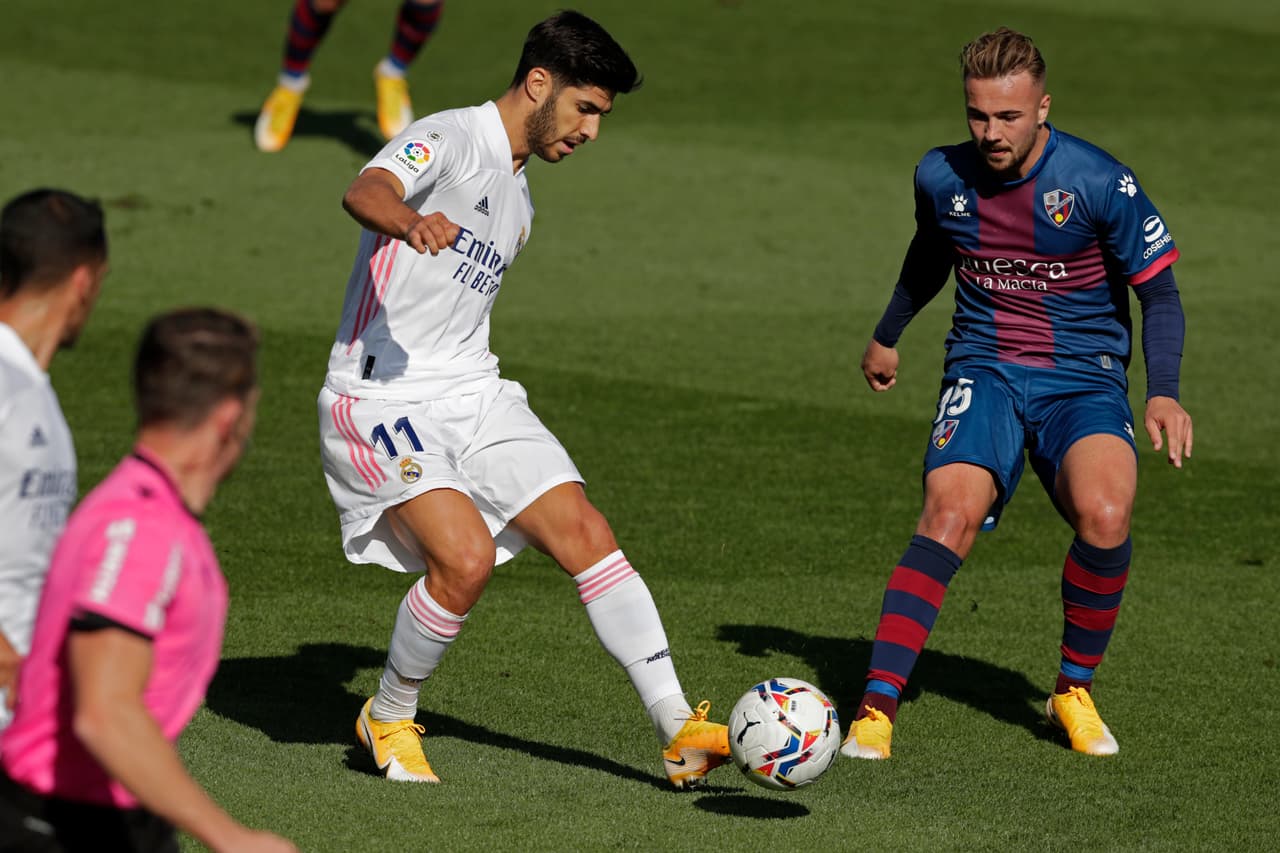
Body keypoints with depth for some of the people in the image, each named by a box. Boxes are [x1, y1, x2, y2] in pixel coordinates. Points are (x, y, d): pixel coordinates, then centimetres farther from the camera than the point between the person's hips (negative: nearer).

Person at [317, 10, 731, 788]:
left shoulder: (519, 200, 19)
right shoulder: (448, 139, -10)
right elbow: (365, 192, -33)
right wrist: (409, 220, -55)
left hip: (473, 396, 8)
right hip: (382, 396, -8)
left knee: (588, 535, -5)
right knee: (467, 556, -24)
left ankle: (680, 732, -4)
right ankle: (389, 721, 0)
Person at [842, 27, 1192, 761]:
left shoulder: (1101, 183, -12)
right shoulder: (941, 178, -1)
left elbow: (1159, 291, -2)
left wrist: (1164, 393, -16)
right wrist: (887, 336, 36)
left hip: (1084, 377, -2)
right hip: (985, 372, 2)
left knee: (1104, 514, -29)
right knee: (951, 514, -26)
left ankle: (1075, 690, -3)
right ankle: (878, 706, -25)